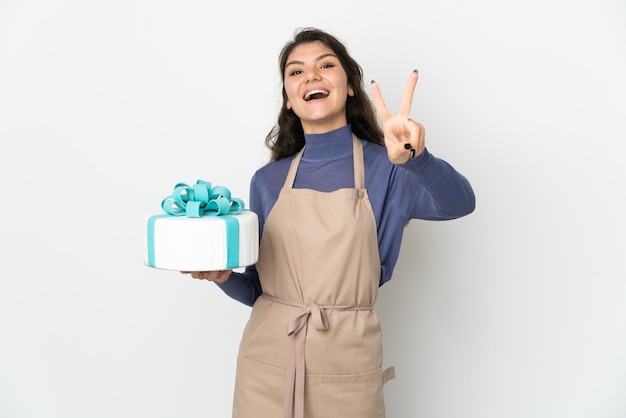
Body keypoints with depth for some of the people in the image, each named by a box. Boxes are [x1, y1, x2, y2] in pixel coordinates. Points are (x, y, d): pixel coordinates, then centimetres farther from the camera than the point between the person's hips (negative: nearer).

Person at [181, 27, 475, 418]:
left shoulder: (385, 169, -2)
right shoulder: (267, 181, 3)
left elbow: (459, 203, -22)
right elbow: (255, 289, 8)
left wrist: (415, 157, -40)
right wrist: (224, 274, -12)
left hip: (346, 370, -2)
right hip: (266, 363, 2)